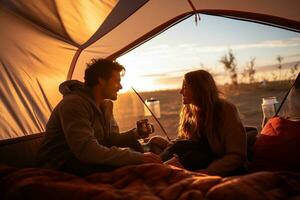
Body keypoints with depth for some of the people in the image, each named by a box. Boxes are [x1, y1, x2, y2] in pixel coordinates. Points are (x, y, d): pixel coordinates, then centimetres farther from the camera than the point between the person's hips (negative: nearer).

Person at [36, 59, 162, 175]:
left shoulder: (105, 105, 6)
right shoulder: (74, 103, -24)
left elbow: (110, 139, 8)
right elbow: (86, 150, -34)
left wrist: (134, 134, -13)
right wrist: (136, 157, -35)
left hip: (84, 159, 9)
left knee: (132, 146, -8)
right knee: (125, 164, -28)